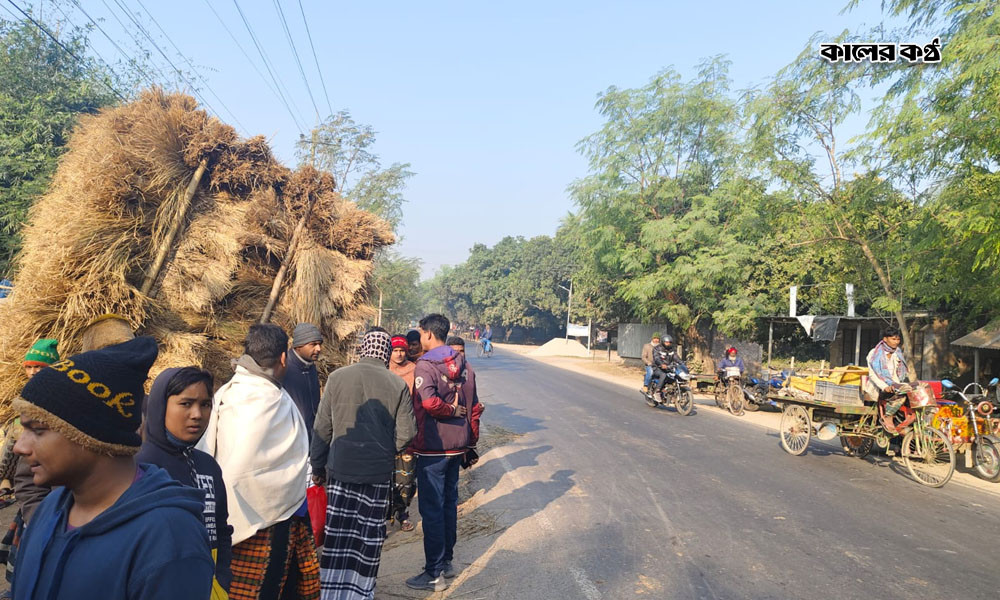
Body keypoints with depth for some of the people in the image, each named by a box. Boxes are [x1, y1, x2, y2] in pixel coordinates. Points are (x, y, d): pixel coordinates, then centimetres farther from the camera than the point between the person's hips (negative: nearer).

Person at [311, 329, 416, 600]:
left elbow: (322, 428, 0)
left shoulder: (337, 377, -4)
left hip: (340, 469, 1)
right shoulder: (398, 385, -6)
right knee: (369, 536, 12)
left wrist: (317, 466, 10)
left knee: (337, 534, 11)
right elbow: (406, 434, -6)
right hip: (379, 472, -1)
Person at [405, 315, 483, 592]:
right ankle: (447, 561, 29)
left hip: (432, 447, -7)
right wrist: (471, 441, 16)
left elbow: (429, 402, -32)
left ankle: (434, 574, 9)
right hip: (457, 445, 7)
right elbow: (474, 407, 10)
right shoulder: (462, 366, 8)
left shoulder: (425, 365, -14)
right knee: (449, 502, 18)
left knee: (431, 508, 1)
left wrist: (452, 410, -15)